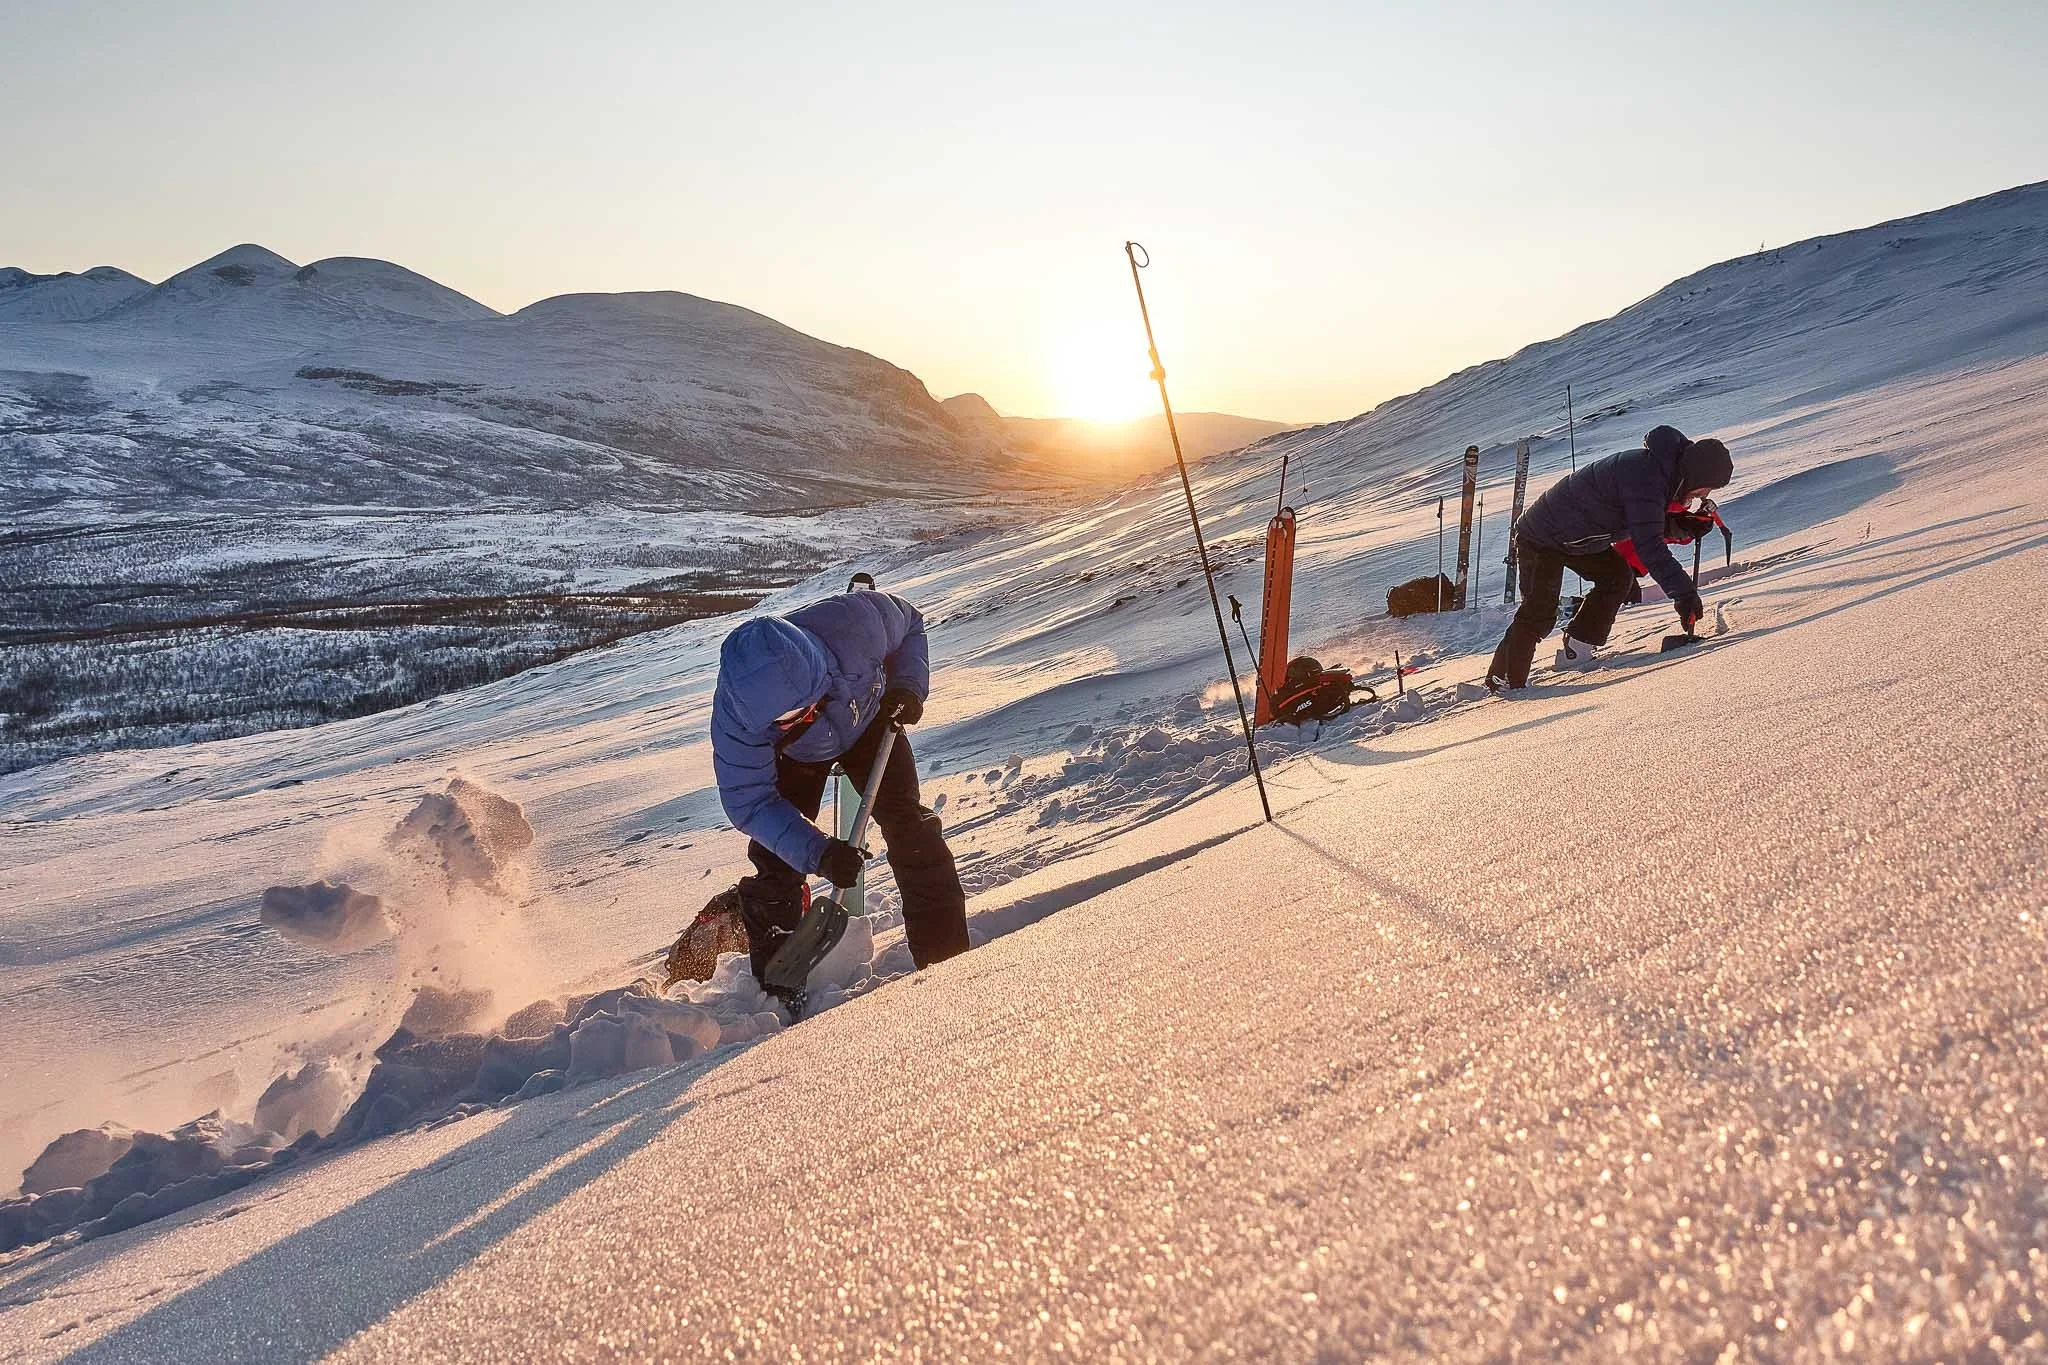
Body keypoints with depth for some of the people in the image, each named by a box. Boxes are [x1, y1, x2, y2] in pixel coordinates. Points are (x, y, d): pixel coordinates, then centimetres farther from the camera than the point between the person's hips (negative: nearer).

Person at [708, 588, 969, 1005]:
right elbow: (749, 802, -30)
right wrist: (818, 853, -40)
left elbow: (910, 624, -16)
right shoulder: (733, 714, -42)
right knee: (776, 859, -7)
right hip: (793, 758, -1)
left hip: (870, 722, 1)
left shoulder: (854, 622, -43)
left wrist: (908, 685, -29)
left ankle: (947, 958, 1)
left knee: (909, 825, -9)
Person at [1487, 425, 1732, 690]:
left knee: (1618, 576, 8)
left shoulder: (1663, 468, -2)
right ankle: (1506, 680, -4)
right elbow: (1649, 546, -37)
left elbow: (1655, 525, 13)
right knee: (1540, 613, -12)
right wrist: (1684, 593, -39)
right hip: (1542, 536, -10)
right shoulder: (1644, 479, -31)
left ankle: (1577, 651, 10)